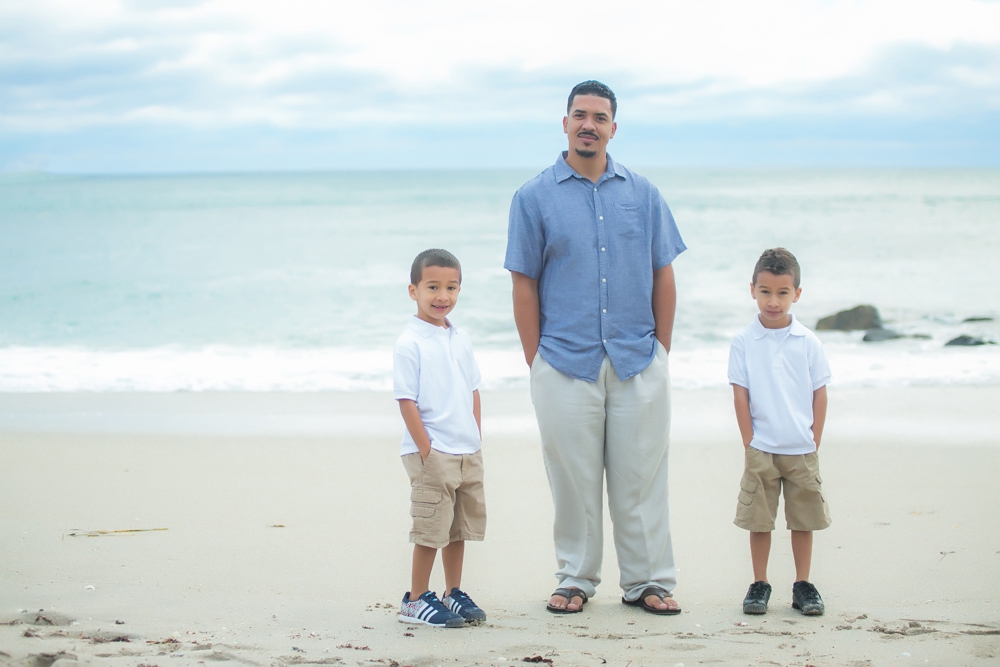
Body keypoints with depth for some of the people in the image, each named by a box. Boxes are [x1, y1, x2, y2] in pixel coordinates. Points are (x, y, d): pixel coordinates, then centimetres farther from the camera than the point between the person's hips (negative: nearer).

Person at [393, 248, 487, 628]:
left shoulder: (460, 341, 10)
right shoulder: (410, 344, -11)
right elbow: (406, 401, -13)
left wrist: (476, 440, 8)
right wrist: (426, 450, -16)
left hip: (468, 452, 7)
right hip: (432, 453, -7)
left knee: (460, 527, 14)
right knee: (431, 529, -2)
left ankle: (453, 593, 25)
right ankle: (415, 601, 8)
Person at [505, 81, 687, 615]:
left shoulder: (642, 194, 8)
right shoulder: (534, 197, 2)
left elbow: (663, 276, 11)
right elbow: (524, 284, 2)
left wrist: (661, 351, 5)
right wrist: (536, 361, -3)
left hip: (638, 361, 2)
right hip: (566, 363, -1)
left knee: (640, 476, 5)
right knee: (573, 478, 4)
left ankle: (648, 580, 14)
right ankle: (575, 579, 17)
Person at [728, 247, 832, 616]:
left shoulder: (808, 342, 1)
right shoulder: (743, 342, -2)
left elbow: (820, 393, 4)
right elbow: (740, 395, -2)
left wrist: (815, 441, 0)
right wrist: (750, 444, -5)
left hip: (802, 449, 1)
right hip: (761, 449, -1)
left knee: (803, 519, 8)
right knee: (759, 520, 4)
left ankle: (802, 585, 18)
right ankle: (759, 584, 14)